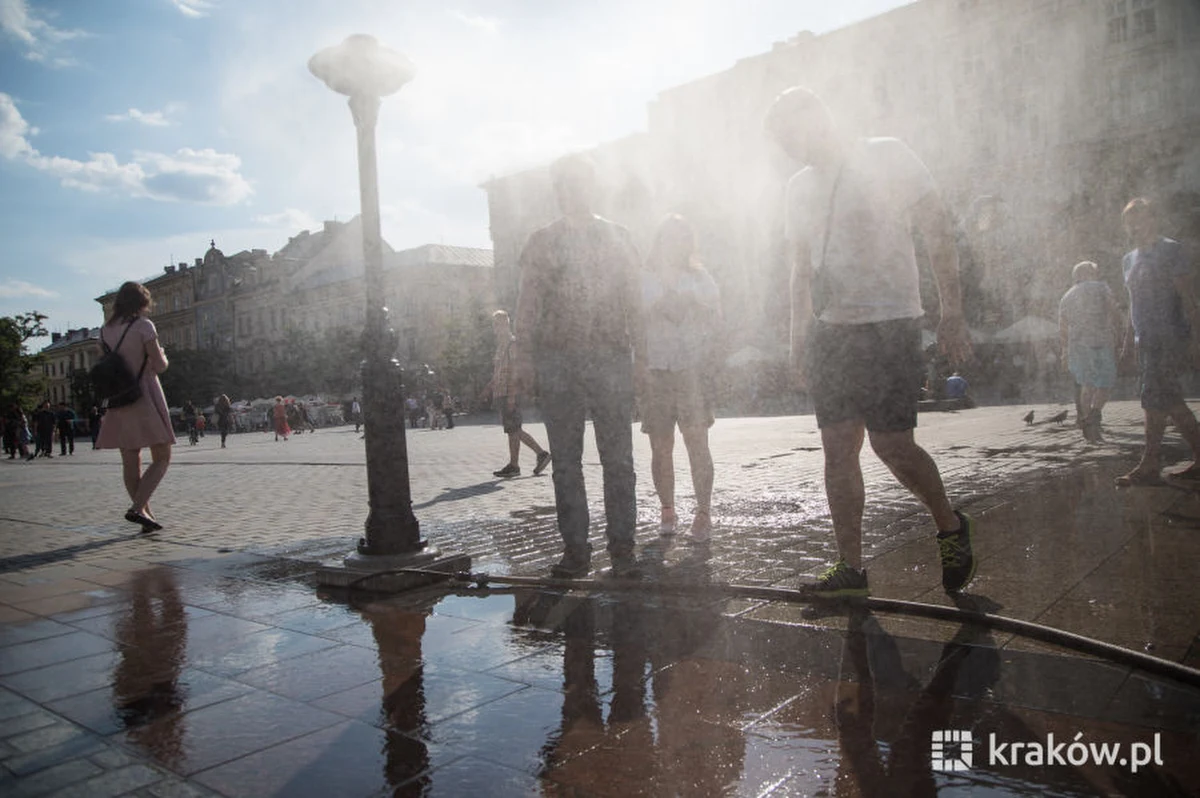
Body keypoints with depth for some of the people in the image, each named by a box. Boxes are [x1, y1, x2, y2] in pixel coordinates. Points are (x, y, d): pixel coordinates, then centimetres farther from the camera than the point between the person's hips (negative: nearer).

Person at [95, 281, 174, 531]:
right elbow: (159, 365, -11)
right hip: (145, 398, -6)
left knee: (131, 463, 8)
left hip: (119, 402, 6)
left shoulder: (105, 330, 9)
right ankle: (137, 508, -14)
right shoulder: (144, 325, -8)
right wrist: (162, 356, 8)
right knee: (162, 458, 1)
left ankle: (146, 514, 12)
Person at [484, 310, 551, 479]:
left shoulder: (512, 343, -9)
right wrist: (489, 387, 23)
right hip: (501, 394, 9)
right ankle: (541, 453, 14)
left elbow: (514, 371, -16)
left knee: (513, 429, -3)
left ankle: (513, 465, 3)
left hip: (509, 394, -9)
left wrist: (511, 395, -21)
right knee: (514, 429, 9)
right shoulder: (501, 344, 20)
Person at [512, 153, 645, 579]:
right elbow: (527, 305, 9)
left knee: (618, 458, -2)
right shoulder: (541, 242, 12)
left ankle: (621, 548, 4)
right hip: (557, 360, 0)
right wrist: (522, 360, 0)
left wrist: (640, 354, 3)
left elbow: (633, 301, 12)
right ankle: (575, 549, 9)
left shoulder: (617, 237, 14)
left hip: (611, 358, 0)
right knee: (566, 460, 2)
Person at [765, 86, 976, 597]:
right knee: (838, 448, 1)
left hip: (889, 322, -5)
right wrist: (798, 340, 16)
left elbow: (938, 234, -2)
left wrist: (952, 313, -9)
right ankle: (850, 568, 7)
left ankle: (951, 526, 18)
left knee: (891, 443, -9)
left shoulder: (887, 157, 0)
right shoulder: (800, 186, 16)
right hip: (830, 329, 6)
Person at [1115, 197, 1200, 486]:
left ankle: (1149, 467, -5)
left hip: (1169, 339, -8)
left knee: (1156, 399, -10)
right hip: (1147, 341, 8)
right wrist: (1128, 340, 20)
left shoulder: (1170, 250, -4)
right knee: (1170, 401, 9)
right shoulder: (1129, 259, 17)